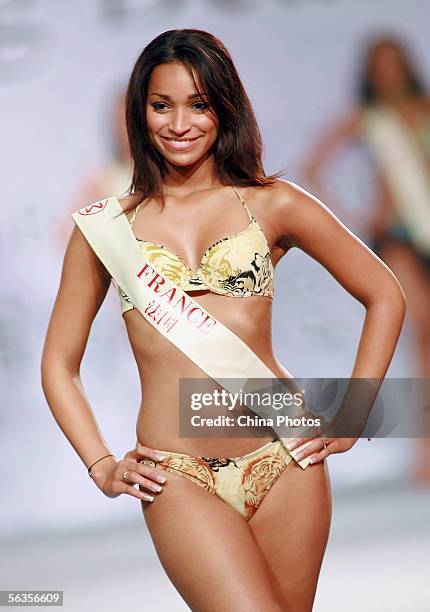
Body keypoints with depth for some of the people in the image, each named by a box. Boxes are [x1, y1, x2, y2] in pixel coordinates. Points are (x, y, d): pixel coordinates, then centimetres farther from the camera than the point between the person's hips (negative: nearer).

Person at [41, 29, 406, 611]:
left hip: (285, 462, 1)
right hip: (179, 479, -1)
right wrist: (102, 466, 3)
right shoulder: (107, 227, 9)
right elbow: (59, 364, 15)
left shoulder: (272, 203, 7)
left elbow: (385, 295, 13)